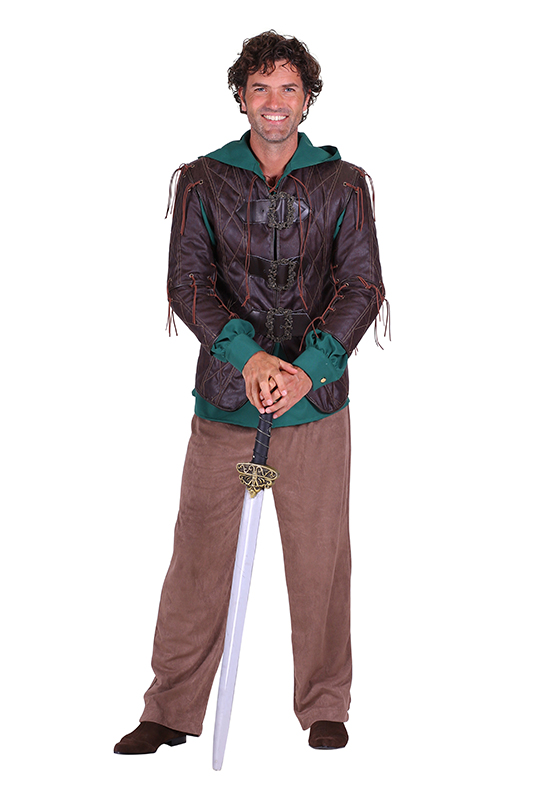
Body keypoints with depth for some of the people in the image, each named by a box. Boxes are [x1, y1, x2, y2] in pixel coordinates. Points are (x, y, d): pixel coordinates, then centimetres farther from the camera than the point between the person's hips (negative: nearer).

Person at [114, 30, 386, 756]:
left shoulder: (343, 184, 6)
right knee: (199, 558, 3)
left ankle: (325, 708, 20)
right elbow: (187, 282, -3)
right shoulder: (201, 181, 5)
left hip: (315, 399, 0)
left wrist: (308, 367, -16)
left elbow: (363, 286, -1)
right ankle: (172, 711, 14)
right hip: (225, 396, 0)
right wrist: (247, 354, -20)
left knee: (320, 559, 5)